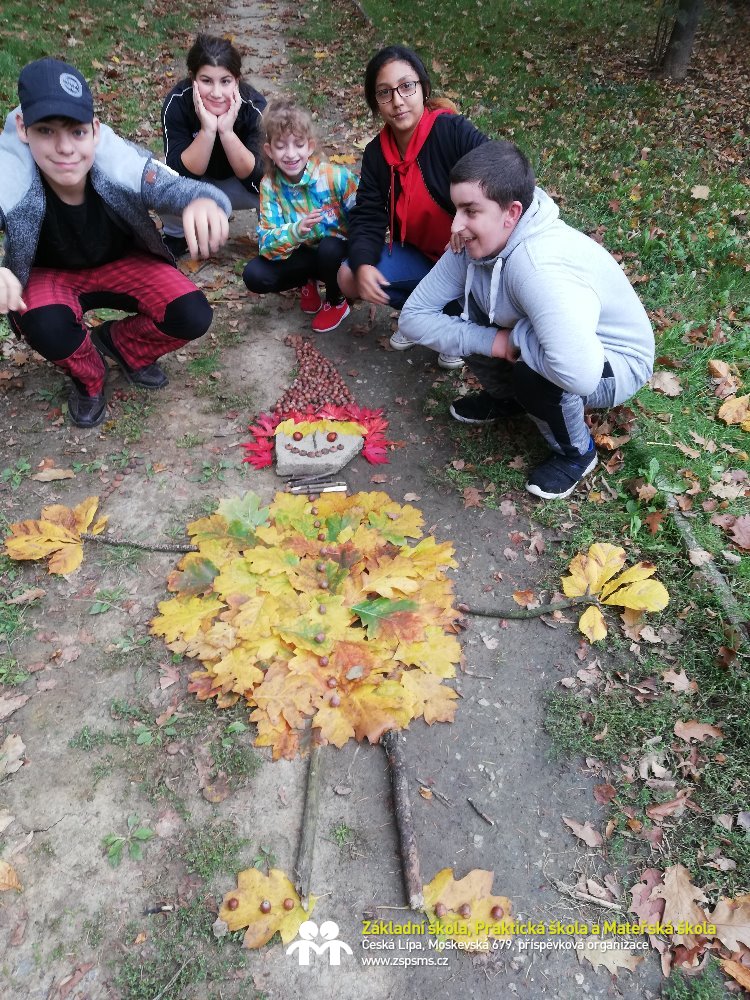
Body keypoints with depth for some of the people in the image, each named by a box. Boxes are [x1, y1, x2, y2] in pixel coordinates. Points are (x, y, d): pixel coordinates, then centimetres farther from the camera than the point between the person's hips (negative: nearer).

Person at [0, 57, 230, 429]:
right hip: (50, 275, -2)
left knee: (193, 317, -21)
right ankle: (88, 379, 4)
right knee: (46, 329, -36)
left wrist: (204, 201, -63)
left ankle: (120, 343, 15)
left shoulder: (121, 161, -30)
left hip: (123, 263, 2)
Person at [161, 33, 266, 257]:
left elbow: (256, 179, -31)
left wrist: (227, 131, -43)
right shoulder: (176, 103, -27)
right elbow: (181, 174, -31)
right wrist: (207, 130, -44)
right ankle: (176, 237, 3)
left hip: (238, 184, 0)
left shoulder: (254, 106, -27)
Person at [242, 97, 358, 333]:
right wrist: (296, 231, -41)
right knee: (254, 276, -19)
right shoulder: (270, 185, -13)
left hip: (337, 251, -2)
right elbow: (266, 243, -21)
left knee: (329, 248, -37)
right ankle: (307, 282, 12)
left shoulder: (335, 176, -21)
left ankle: (337, 302, -3)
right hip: (302, 255, 3)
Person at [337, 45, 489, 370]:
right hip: (420, 254, 5)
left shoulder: (455, 132, -21)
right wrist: (362, 263, -27)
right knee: (350, 278, -9)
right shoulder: (377, 153, -3)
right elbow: (368, 217, -6)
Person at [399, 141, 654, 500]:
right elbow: (414, 316, -11)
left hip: (616, 361, -6)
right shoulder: (473, 244, -16)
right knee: (466, 322, -12)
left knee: (533, 373, -36)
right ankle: (506, 398, 19)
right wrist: (491, 340, -24)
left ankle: (576, 453, -3)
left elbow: (579, 373, -51)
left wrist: (516, 335, -32)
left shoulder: (542, 268, -39)